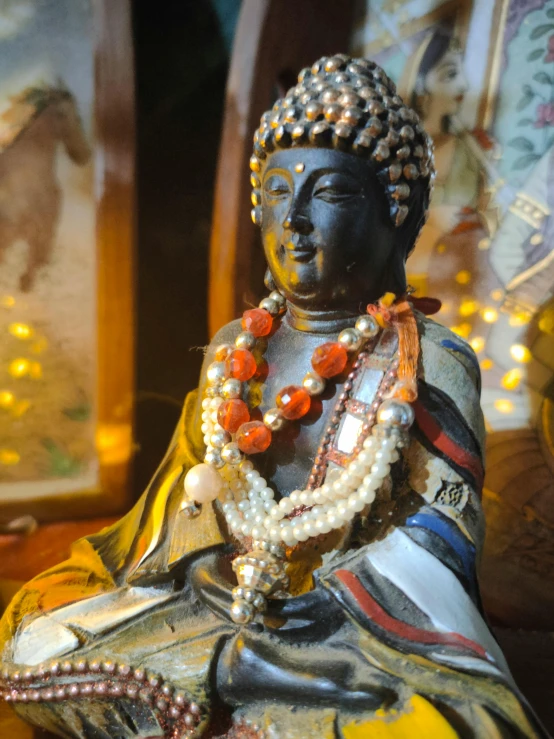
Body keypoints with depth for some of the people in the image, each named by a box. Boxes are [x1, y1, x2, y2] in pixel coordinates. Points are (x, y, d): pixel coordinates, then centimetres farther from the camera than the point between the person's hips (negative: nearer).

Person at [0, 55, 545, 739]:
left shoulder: (430, 364, -7)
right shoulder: (234, 348, 6)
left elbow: (444, 528, -11)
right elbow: (190, 479, 13)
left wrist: (327, 603, -19)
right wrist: (168, 566, -1)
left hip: (360, 622, -3)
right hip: (216, 598, 4)